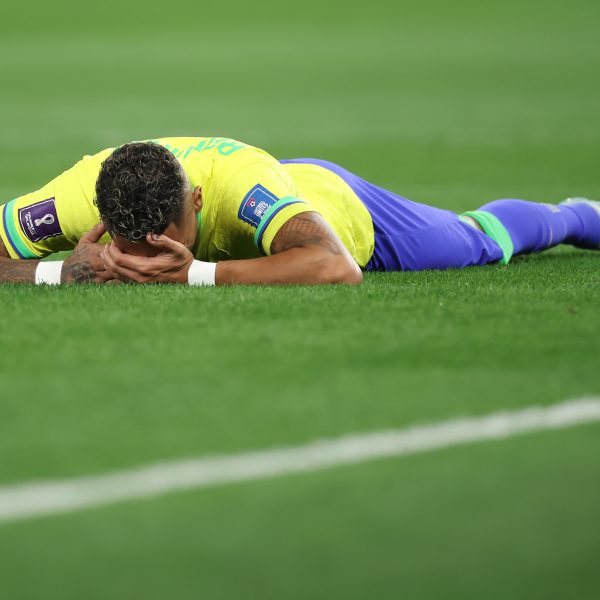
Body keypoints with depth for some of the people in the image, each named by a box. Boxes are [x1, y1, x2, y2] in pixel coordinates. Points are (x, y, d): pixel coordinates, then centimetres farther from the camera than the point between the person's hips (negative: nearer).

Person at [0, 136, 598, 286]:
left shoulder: (240, 178, -53)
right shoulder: (82, 193, -43)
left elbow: (338, 269, -64)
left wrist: (196, 272, -66)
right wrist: (65, 270, -55)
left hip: (336, 203, -2)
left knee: (481, 241, 28)